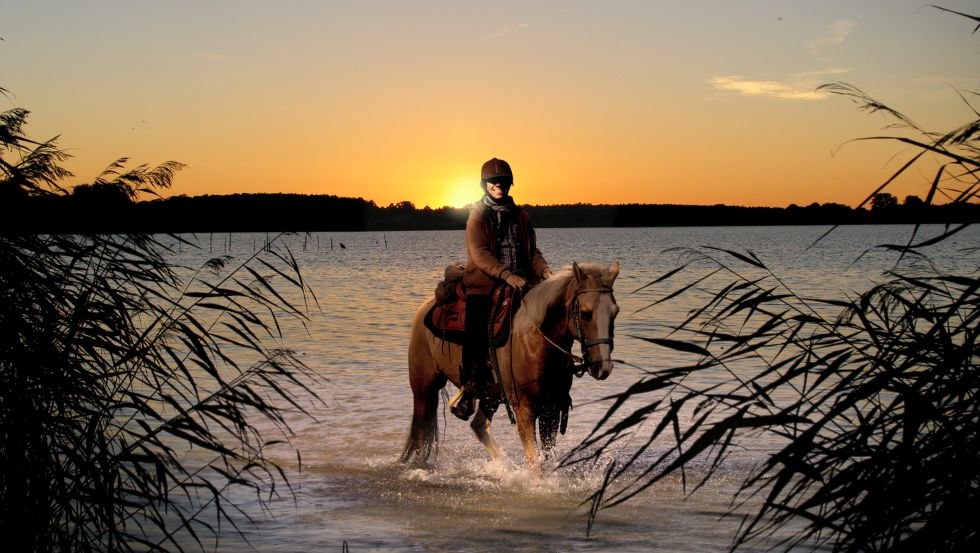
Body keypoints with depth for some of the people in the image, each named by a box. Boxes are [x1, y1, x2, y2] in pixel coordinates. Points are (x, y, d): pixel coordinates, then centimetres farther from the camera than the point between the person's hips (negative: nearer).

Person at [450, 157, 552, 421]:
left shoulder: (520, 215, 16)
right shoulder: (478, 215, 2)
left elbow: (532, 250, 16)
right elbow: (480, 254, -10)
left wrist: (545, 271, -5)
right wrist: (507, 276, -23)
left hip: (519, 280, 4)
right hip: (484, 283, -4)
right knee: (477, 327, -21)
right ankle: (468, 388, -10)